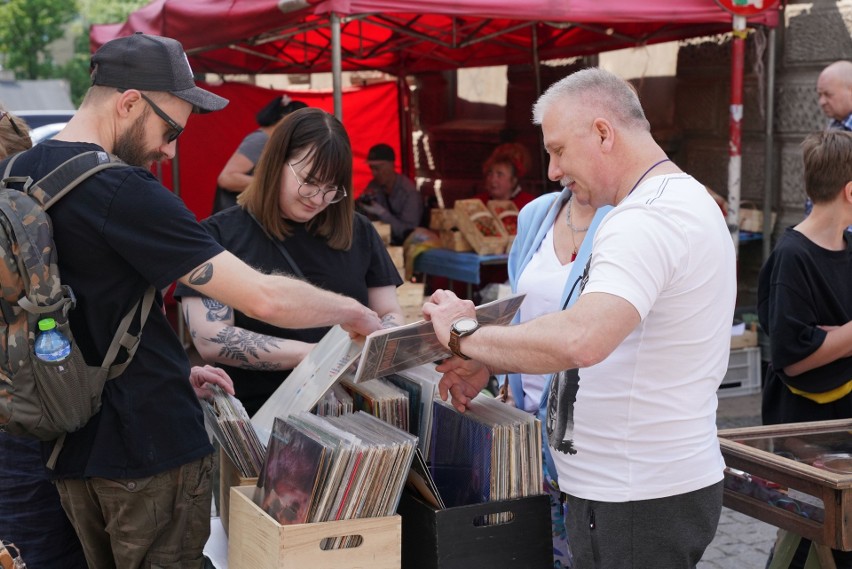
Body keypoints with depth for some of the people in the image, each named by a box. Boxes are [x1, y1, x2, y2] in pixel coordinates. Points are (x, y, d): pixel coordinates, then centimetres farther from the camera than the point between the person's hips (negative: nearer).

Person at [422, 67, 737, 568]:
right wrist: (490, 362, 8)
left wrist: (465, 334, -21)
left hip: (638, 503, -10)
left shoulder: (649, 218, -20)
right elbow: (605, 339, 17)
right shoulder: (686, 200, 14)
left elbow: (579, 340, -36)